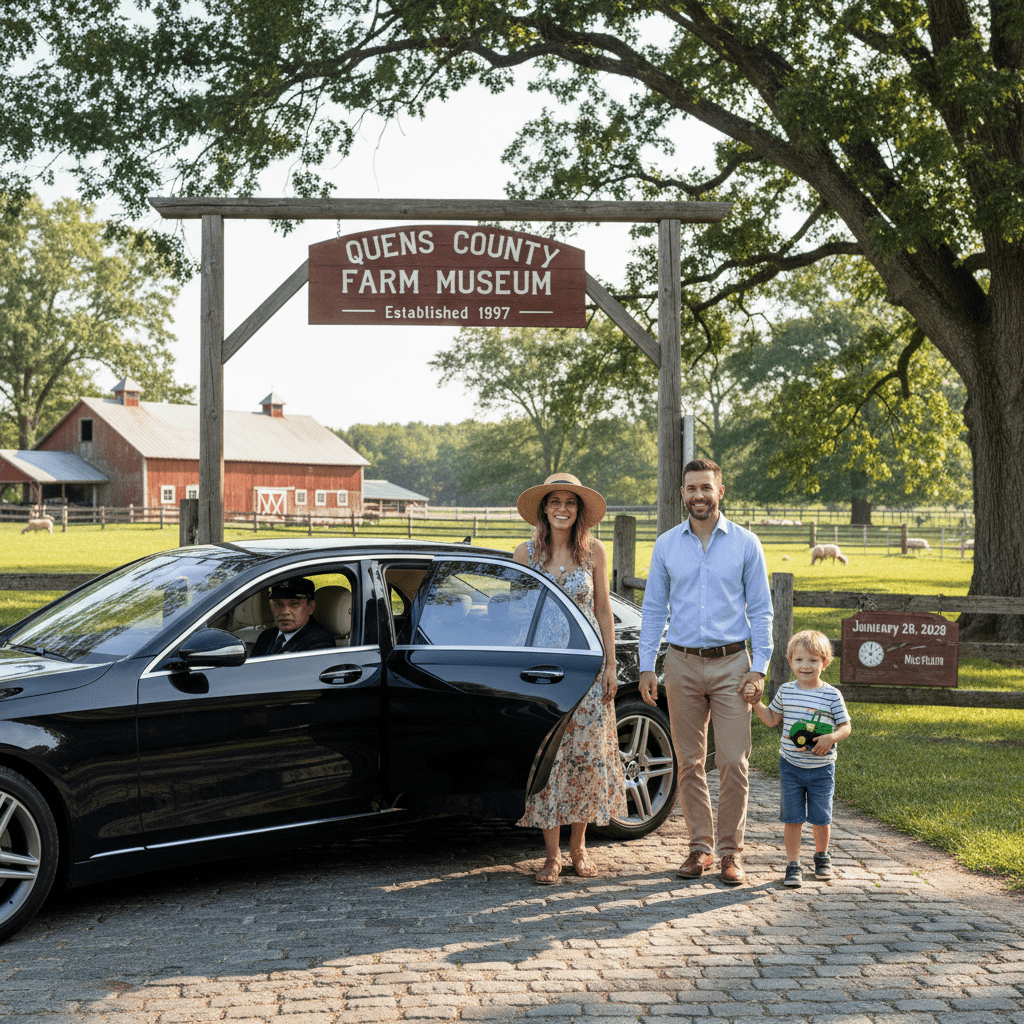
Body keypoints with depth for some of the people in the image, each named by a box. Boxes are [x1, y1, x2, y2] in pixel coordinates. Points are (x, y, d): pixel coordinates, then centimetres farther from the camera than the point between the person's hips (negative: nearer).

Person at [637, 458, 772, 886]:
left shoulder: (745, 543, 2)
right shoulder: (666, 545, 7)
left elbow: (760, 609, 3)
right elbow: (653, 608, 10)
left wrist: (758, 669, -5)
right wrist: (646, 666, 3)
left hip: (731, 663, -2)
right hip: (682, 663, 2)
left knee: (733, 762, -5)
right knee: (689, 762, 5)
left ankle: (731, 851, 5)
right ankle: (700, 846, 16)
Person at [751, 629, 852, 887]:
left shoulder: (832, 695, -6)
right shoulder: (785, 691, 1)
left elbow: (846, 726, -2)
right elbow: (772, 719, 14)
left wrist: (831, 737, -21)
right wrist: (756, 703, 0)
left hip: (821, 769, -1)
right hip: (790, 766, 1)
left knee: (820, 819, 7)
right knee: (791, 818, 2)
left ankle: (822, 856, 32)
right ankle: (793, 865, 12)